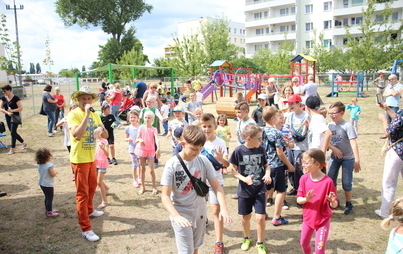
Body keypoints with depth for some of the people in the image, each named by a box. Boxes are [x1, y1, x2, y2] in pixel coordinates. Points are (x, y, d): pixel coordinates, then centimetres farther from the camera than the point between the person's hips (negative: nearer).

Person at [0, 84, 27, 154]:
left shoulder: (16, 98, -11)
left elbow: (21, 108, -13)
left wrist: (12, 110, -17)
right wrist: (7, 112, -13)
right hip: (8, 118, 7)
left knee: (13, 132, -6)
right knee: (13, 132, 11)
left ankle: (12, 149, 3)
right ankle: (24, 143, 29)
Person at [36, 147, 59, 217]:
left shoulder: (39, 165, 1)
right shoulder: (49, 165, -25)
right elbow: (53, 174, -22)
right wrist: (55, 171, 0)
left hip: (42, 184, 9)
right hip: (48, 185, -9)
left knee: (47, 197, 22)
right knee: (50, 198, 3)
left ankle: (48, 210, 34)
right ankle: (49, 212, 9)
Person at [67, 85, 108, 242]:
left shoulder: (95, 115, 5)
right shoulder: (74, 114, -15)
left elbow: (106, 135, 5)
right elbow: (77, 135, -31)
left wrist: (101, 129, -17)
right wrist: (87, 115, -29)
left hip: (92, 157, 7)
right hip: (79, 159, -7)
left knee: (92, 187, 24)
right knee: (82, 193, -2)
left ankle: (89, 210, 48)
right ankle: (86, 229, 4)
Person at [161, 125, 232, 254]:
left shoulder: (203, 161, -8)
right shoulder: (172, 164, -17)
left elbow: (217, 187, -6)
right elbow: (165, 196, -18)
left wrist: (223, 208, -21)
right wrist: (176, 216, -33)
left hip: (200, 213, 4)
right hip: (181, 214, -4)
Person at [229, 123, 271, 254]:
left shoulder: (261, 149, -7)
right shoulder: (238, 150, -16)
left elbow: (266, 165, 6)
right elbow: (234, 170, -8)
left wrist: (267, 174, -14)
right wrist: (244, 179, -23)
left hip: (259, 189, 1)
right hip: (244, 190, -1)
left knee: (260, 217, -3)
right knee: (246, 217, 15)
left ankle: (260, 243, 22)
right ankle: (246, 238, 43)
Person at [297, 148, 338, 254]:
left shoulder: (327, 181, -21)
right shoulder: (304, 179, -9)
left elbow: (334, 205, -14)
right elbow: (298, 199, -6)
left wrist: (332, 201, -36)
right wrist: (306, 199, -27)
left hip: (323, 220, -4)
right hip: (308, 218, 4)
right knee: (304, 243, 21)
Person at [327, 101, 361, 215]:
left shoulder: (347, 126, -16)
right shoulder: (330, 125, -1)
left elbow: (353, 142, -21)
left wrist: (357, 160, -26)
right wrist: (334, 149, -20)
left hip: (348, 158, -4)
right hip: (334, 157, 5)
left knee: (346, 183, 3)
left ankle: (349, 204, 22)